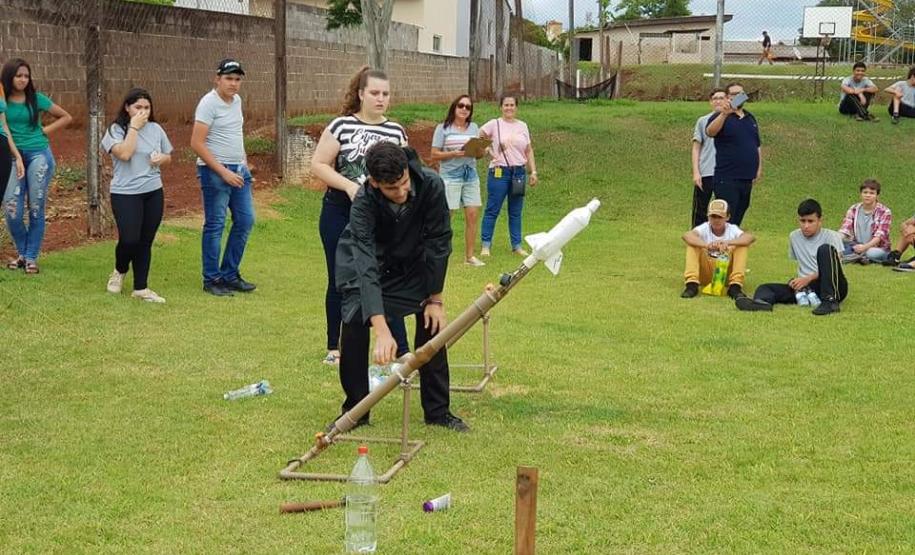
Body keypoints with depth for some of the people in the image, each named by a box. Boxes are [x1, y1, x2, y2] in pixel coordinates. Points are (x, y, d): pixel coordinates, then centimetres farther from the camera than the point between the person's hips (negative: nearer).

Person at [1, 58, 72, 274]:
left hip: (38, 155, 0)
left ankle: (31, 257, 10)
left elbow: (66, 118, 10)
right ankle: (22, 253, 15)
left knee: (36, 209, 1)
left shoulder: (36, 99, 2)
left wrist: (44, 130, 1)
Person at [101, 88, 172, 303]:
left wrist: (161, 159, -4)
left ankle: (141, 288, 16)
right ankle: (119, 271, 22)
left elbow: (168, 156, 19)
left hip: (153, 192, 4)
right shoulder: (116, 130, -6)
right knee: (129, 239, -11)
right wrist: (134, 127, -16)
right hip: (125, 193, -4)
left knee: (146, 241, 6)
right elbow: (124, 154, -22)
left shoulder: (155, 129, 7)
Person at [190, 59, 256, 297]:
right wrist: (224, 172, -21)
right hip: (215, 171, -8)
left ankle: (230, 275, 20)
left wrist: (243, 158, 11)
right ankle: (212, 279, 9)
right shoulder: (209, 103, -14)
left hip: (238, 170, 8)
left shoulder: (236, 100, 10)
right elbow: (197, 144, -19)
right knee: (215, 225, -1)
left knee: (245, 221, 9)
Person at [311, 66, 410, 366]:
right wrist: (349, 185, -17)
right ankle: (334, 348, 21)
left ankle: (402, 350, 2)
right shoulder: (341, 126, -4)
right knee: (340, 281, 8)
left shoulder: (397, 132, 5)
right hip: (340, 216, -2)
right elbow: (318, 165, -6)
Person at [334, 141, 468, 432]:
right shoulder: (364, 203, -38)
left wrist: (436, 299, -16)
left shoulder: (431, 185, -32)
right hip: (367, 263, -2)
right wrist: (382, 331, -55)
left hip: (413, 261, 3)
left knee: (432, 323, -4)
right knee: (355, 325, -17)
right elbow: (366, 268, -46)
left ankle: (438, 410, 10)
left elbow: (439, 242, -20)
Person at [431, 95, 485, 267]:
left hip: (471, 176, 5)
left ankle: (470, 255, 10)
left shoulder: (474, 128, 14)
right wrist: (454, 154, -17)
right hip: (450, 176, -5)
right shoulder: (443, 128, 0)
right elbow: (434, 155, -4)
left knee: (473, 215, 1)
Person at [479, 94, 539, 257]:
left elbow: (529, 151, 13)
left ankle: (516, 245, 15)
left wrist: (533, 172, 8)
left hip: (519, 172, 4)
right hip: (499, 172, -4)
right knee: (492, 210, -2)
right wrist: (487, 150, -7)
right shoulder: (494, 124, -1)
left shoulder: (522, 126, 10)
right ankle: (485, 245, 3)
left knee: (516, 212, 8)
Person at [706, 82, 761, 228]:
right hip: (727, 179, -7)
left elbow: (757, 145, 25)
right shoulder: (721, 117, -5)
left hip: (747, 179, 7)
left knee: (738, 218, 13)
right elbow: (710, 132, -28)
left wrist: (759, 167, 18)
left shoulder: (750, 118, 17)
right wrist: (724, 114, -42)